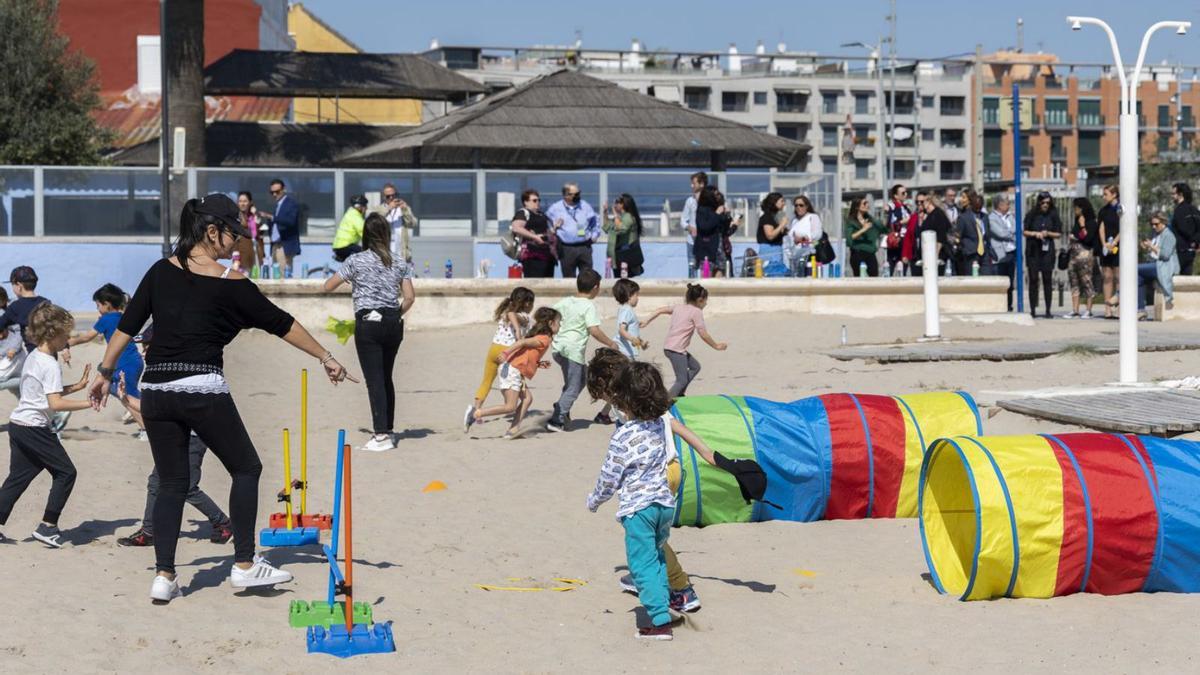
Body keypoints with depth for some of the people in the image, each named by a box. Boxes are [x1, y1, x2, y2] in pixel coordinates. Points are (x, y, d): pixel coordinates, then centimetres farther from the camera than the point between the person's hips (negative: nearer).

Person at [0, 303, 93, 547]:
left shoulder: (32, 357, 13)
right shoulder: (50, 364, -16)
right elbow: (55, 403, -23)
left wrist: (77, 386, 18)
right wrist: (88, 403, -21)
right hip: (35, 428, -9)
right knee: (65, 472, 1)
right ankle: (48, 526, 1)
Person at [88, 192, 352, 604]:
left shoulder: (161, 272, 6)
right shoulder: (229, 283, -6)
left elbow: (127, 326, 7)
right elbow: (281, 324, 1)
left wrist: (105, 373, 17)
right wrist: (326, 358, 10)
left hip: (156, 390, 5)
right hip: (203, 390, -5)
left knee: (171, 483, 12)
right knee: (246, 469, 11)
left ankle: (163, 576, 4)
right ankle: (244, 565, 10)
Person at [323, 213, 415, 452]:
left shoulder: (356, 261, -2)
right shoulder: (399, 263, 7)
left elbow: (328, 286, 3)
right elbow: (409, 297, 2)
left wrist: (346, 278, 23)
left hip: (368, 323, -4)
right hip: (393, 323, 4)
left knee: (374, 380, -6)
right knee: (386, 378, 16)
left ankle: (382, 435, -12)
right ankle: (388, 430, 20)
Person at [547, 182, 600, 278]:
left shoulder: (586, 206, 10)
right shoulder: (555, 208, 3)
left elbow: (595, 223, 21)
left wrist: (594, 236, 11)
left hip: (584, 247, 2)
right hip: (566, 249, -2)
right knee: (569, 279, 1)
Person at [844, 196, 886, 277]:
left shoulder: (870, 219, 14)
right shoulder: (851, 221, 0)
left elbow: (884, 229, 12)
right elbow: (849, 238, -13)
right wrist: (863, 230, -18)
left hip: (870, 254, 4)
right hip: (857, 253, -4)